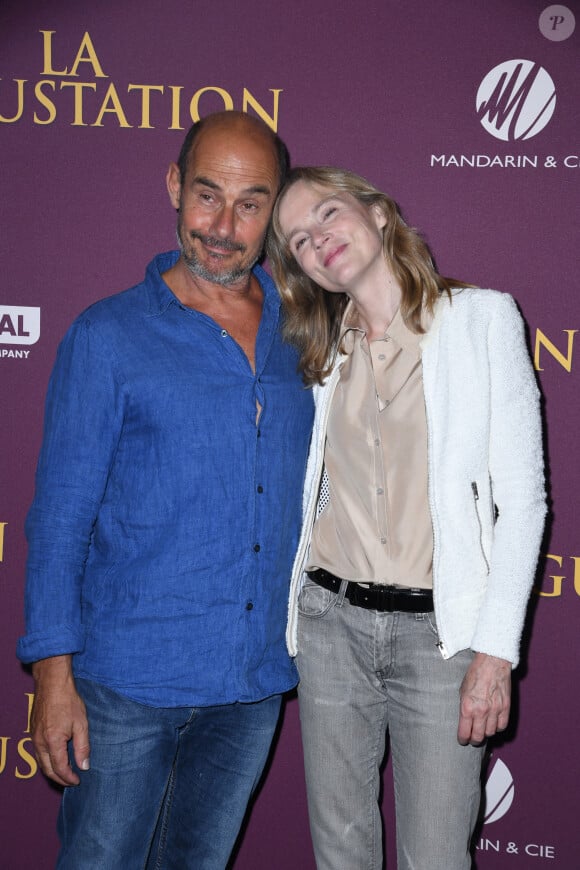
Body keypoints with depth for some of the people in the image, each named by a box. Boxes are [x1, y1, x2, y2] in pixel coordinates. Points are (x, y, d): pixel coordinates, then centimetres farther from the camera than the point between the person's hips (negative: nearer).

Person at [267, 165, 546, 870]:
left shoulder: (482, 318, -3)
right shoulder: (323, 350, 9)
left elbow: (522, 497, -6)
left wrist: (496, 651, -11)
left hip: (439, 628, -4)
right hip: (331, 620, 4)